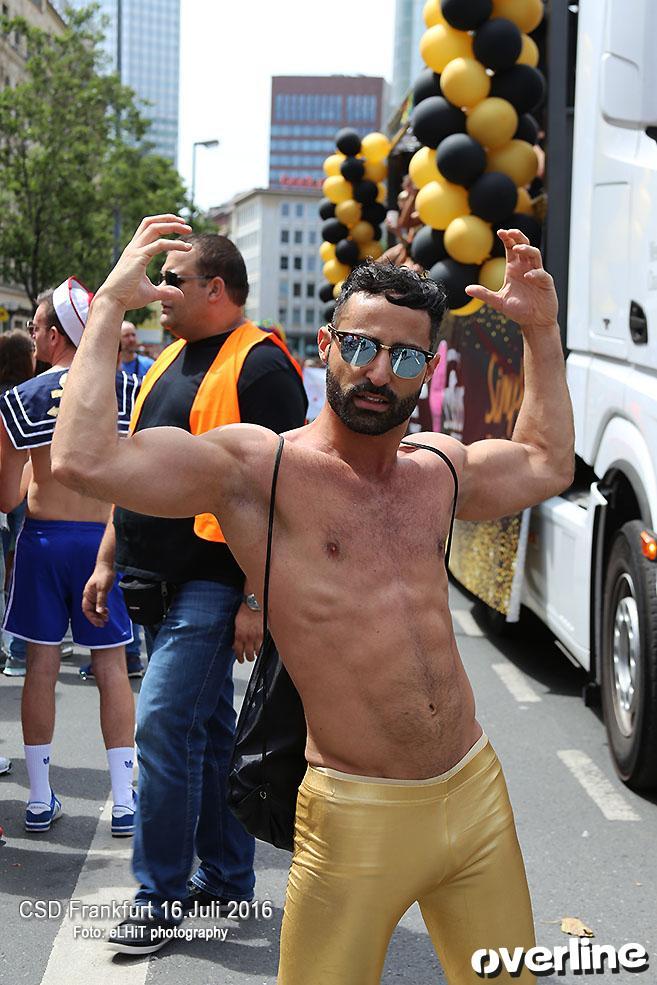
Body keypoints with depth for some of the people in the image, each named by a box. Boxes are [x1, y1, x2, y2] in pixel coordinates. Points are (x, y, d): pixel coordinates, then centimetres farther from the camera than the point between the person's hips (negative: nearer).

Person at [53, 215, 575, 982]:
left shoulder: (440, 468, 10)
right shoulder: (258, 466, -9)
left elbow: (548, 463, 31)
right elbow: (83, 461, -22)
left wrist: (542, 331, 25)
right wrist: (111, 305, -13)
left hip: (479, 790, 6)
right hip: (359, 817, -6)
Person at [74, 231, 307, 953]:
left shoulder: (260, 366, -11)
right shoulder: (170, 362, 16)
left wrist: (257, 599, -20)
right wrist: (107, 560, 18)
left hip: (210, 584, -8)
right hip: (157, 581, 8)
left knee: (163, 725, -10)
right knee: (206, 730, 14)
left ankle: (161, 895, 1)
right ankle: (227, 875, 25)